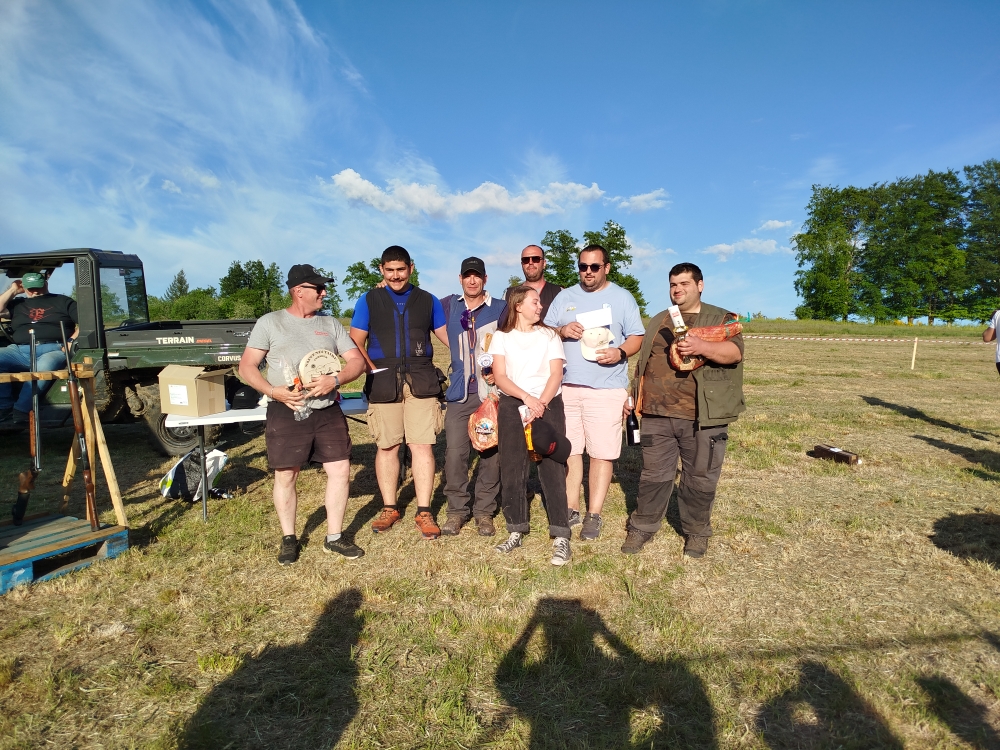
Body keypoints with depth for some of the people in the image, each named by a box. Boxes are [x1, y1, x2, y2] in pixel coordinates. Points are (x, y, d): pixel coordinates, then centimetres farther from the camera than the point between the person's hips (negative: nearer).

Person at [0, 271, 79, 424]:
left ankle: (20, 411, -36)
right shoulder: (18, 303, 28)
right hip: (21, 350, 5)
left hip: (53, 349, -4)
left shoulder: (63, 301, 16)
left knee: (43, 368, -38)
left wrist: (72, 341, -8)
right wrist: (12, 290, 18)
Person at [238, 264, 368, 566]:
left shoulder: (330, 324, 9)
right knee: (285, 477, 6)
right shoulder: (270, 323, 2)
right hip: (286, 413, -2)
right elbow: (247, 366, 1)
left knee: (340, 471, 2)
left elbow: (357, 361, 4)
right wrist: (273, 391, -15)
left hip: (328, 412, 3)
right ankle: (289, 539, 26)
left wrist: (335, 380, -15)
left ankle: (334, 537, 18)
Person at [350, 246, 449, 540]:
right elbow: (355, 343, 7)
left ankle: (424, 512, 8)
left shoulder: (428, 301, 12)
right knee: (386, 447, 7)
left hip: (421, 382, 0)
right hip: (384, 384, 0)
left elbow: (448, 336, 11)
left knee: (422, 446, -2)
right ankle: (389, 508, 22)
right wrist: (373, 369, -8)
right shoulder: (368, 301, 10)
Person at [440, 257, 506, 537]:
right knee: (455, 453, -1)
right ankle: (457, 509, 15)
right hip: (460, 393, 2)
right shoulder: (449, 305, 12)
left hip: (491, 392, -1)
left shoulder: (501, 308, 5)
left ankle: (484, 511, 17)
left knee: (491, 453, 2)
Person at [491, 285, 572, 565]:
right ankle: (516, 531, 16)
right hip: (512, 406, 1)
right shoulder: (502, 337, 7)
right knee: (511, 469, 2)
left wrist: (541, 403, -16)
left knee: (552, 469, -6)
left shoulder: (549, 335, 10)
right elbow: (500, 377, -3)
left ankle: (560, 537, -1)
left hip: (549, 406, 0)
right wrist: (527, 398, -18)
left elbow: (556, 374, -1)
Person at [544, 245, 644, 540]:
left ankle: (594, 515, 11)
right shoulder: (564, 297, 14)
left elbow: (636, 337, 4)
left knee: (602, 453, -2)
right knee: (569, 450, 7)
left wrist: (620, 353, -16)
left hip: (607, 389, -3)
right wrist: (561, 331, -9)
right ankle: (571, 509, 21)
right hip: (566, 386, 3)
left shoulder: (622, 297, 7)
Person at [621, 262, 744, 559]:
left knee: (700, 479, 8)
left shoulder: (722, 319, 4)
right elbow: (643, 363, 22)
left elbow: (734, 352, -13)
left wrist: (702, 347, -30)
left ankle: (696, 532, 27)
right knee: (653, 475, 10)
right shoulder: (658, 322, 17)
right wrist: (634, 396, 15)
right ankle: (642, 527, 24)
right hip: (657, 415, 3)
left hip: (703, 417, -3)